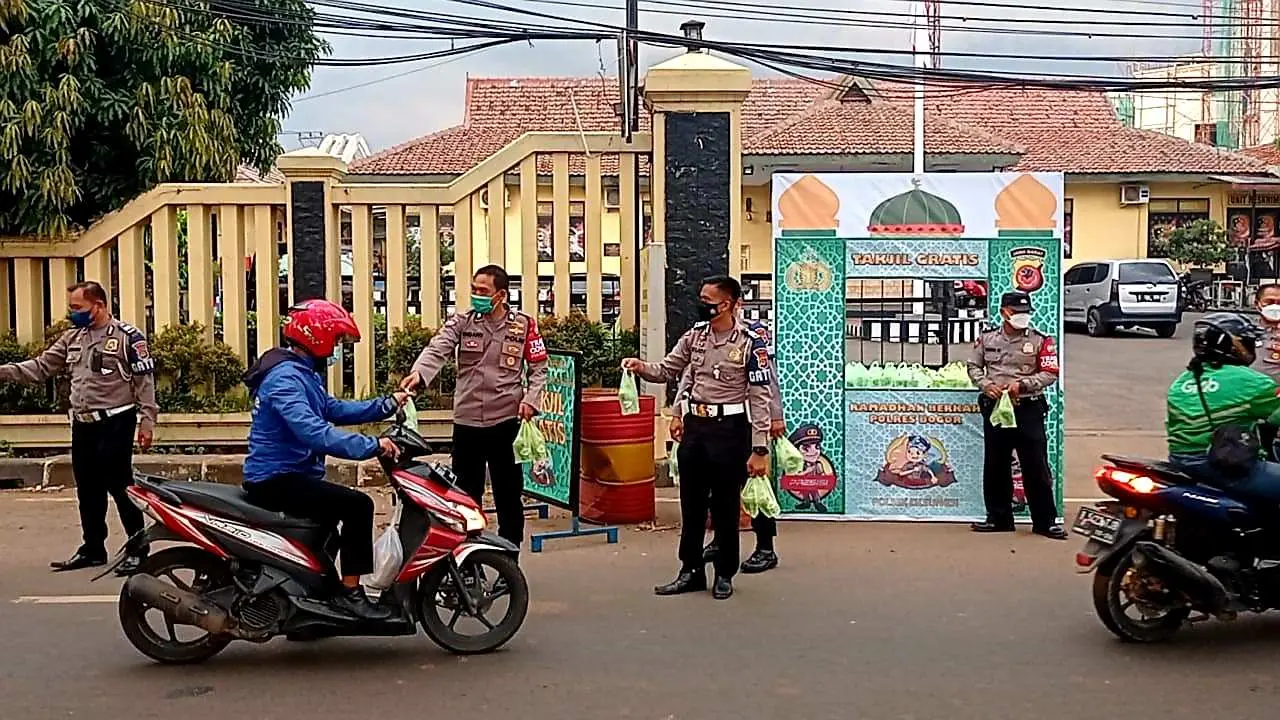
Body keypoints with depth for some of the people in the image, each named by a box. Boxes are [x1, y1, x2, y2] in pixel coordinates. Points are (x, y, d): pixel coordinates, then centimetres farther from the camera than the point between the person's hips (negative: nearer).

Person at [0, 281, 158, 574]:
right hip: (82, 425, 7)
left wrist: (147, 421, -12)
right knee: (88, 490, 13)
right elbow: (40, 367, 14)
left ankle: (137, 549, 3)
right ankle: (92, 549, 24)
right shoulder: (72, 339, 12)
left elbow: (145, 381, -9)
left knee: (120, 487, -6)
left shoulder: (128, 337, -8)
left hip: (115, 423, -7)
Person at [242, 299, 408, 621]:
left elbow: (335, 409, 13)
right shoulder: (285, 377, -22)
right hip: (277, 481, -12)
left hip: (288, 475, 12)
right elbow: (313, 431, -35)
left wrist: (387, 405, 4)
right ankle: (350, 592, -13)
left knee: (331, 513, 31)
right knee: (357, 505, -19)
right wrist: (371, 446, -37)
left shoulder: (301, 373, 14)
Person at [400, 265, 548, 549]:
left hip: (506, 421, -1)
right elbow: (437, 349, -13)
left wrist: (531, 399, -9)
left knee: (509, 493, 7)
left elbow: (538, 368, 7)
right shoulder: (461, 322, 2)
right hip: (466, 421, 1)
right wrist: (418, 373, -33)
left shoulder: (524, 325, 2)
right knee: (465, 493, 9)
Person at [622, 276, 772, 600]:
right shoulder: (695, 335, 6)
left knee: (725, 506, 4)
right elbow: (668, 370, 14)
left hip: (729, 429, -6)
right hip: (695, 426, 6)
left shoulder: (750, 343, -11)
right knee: (691, 503, 12)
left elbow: (760, 399, -11)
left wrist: (759, 449, -14)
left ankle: (724, 574, 19)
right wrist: (642, 367, -8)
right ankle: (691, 571, 23)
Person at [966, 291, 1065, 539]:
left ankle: (1045, 521, 3)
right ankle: (998, 518, 20)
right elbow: (973, 366, 14)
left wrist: (1022, 384, -16)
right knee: (995, 465, 9)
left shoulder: (1040, 341, 0)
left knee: (1036, 466, -3)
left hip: (1028, 408, -3)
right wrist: (986, 385, -5)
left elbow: (1050, 374, -4)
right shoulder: (987, 338, 8)